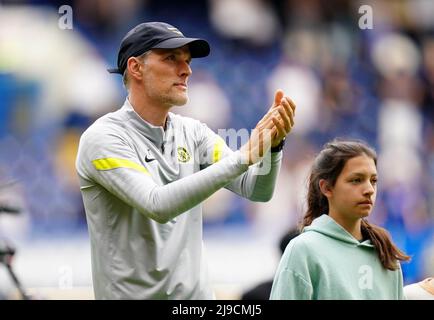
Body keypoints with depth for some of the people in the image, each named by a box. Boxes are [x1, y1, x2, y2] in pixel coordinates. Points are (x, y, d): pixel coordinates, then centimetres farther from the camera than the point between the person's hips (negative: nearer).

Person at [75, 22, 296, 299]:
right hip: (134, 294, -5)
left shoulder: (193, 133, 5)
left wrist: (273, 145, -23)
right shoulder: (103, 138, -12)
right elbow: (158, 205, -25)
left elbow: (257, 190, -2)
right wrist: (243, 156, -28)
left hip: (197, 293, 5)